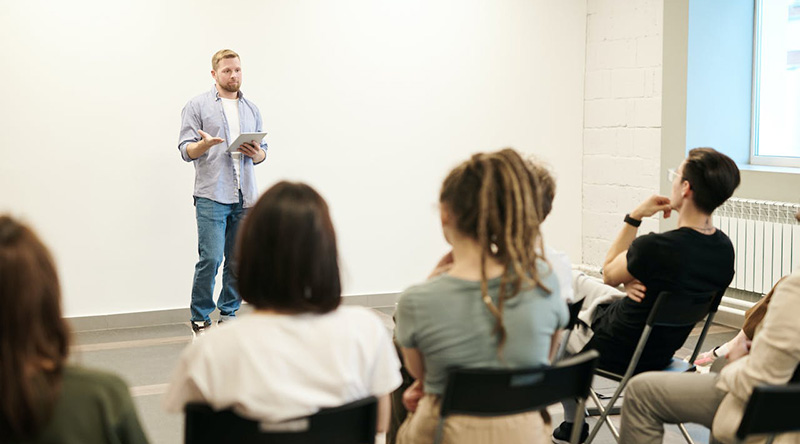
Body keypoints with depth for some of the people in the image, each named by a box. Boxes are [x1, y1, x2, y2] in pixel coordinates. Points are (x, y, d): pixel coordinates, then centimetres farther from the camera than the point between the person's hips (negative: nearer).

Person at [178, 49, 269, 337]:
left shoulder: (252, 110, 19)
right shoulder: (198, 106, 5)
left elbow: (263, 151, 21)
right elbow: (186, 151, -1)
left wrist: (257, 153, -2)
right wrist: (204, 144, -22)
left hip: (244, 197, 5)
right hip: (211, 196, -4)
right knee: (211, 258, -12)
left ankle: (228, 314, 17)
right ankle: (200, 319, 1)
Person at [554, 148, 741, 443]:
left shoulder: (654, 247, -35)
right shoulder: (724, 249, -12)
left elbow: (609, 274, -13)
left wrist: (635, 217, -12)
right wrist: (636, 282, -13)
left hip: (614, 352, -7)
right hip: (662, 351, 7)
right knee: (575, 282, 27)